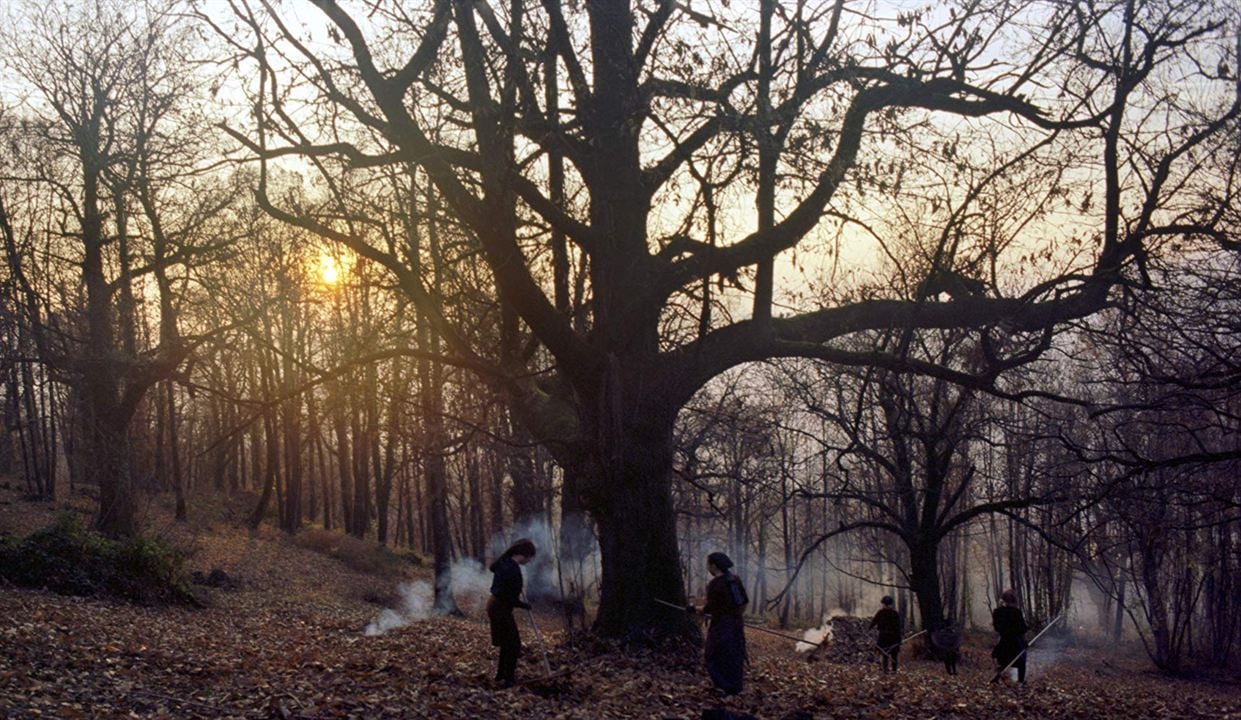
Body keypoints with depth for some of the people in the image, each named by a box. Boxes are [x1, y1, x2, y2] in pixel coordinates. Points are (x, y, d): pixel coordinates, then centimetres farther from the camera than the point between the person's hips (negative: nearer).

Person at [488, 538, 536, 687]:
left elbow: (493, 567, 27)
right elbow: (510, 598, -25)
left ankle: (501, 675, 30)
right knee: (513, 644, -1)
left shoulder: (504, 562, 3)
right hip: (501, 608, -10)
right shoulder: (513, 570, -26)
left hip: (495, 604, 10)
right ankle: (507, 679, 2)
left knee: (507, 642, 21)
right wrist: (524, 606, -8)